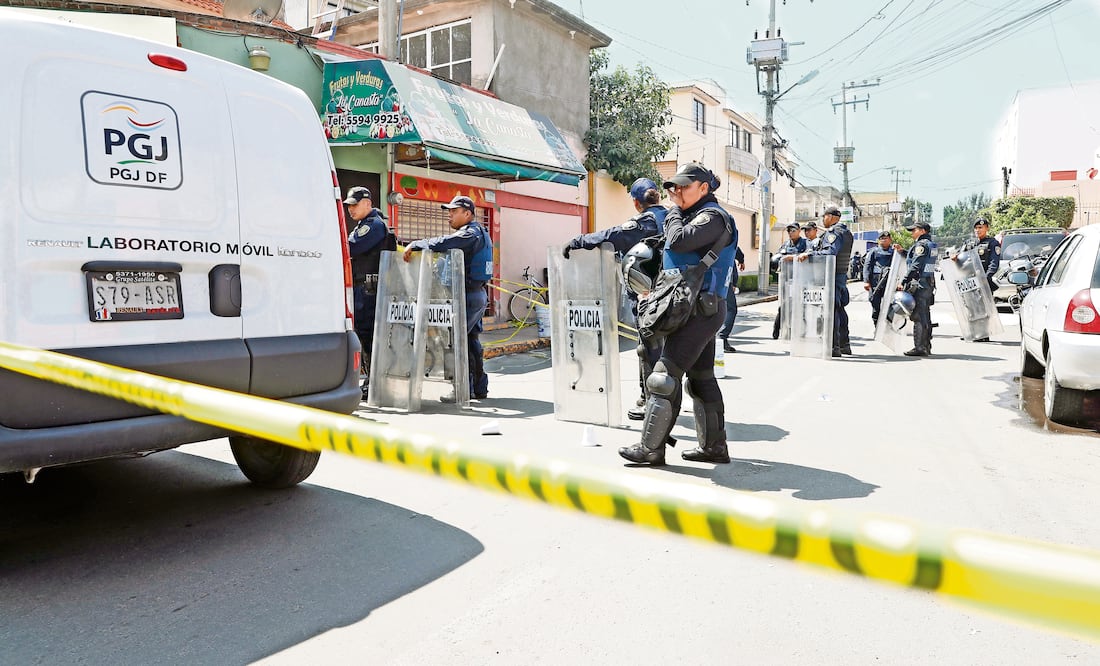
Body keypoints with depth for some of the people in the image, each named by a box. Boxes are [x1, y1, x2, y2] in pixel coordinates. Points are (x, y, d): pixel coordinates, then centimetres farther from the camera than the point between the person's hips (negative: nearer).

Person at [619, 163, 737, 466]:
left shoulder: (712, 216, -10)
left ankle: (651, 448, -6)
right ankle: (713, 446, 20)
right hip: (702, 309, 11)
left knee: (666, 375, -11)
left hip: (700, 310, -11)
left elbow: (678, 241, -23)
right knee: (701, 377, 13)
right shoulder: (697, 216, 21)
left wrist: (675, 212, -9)